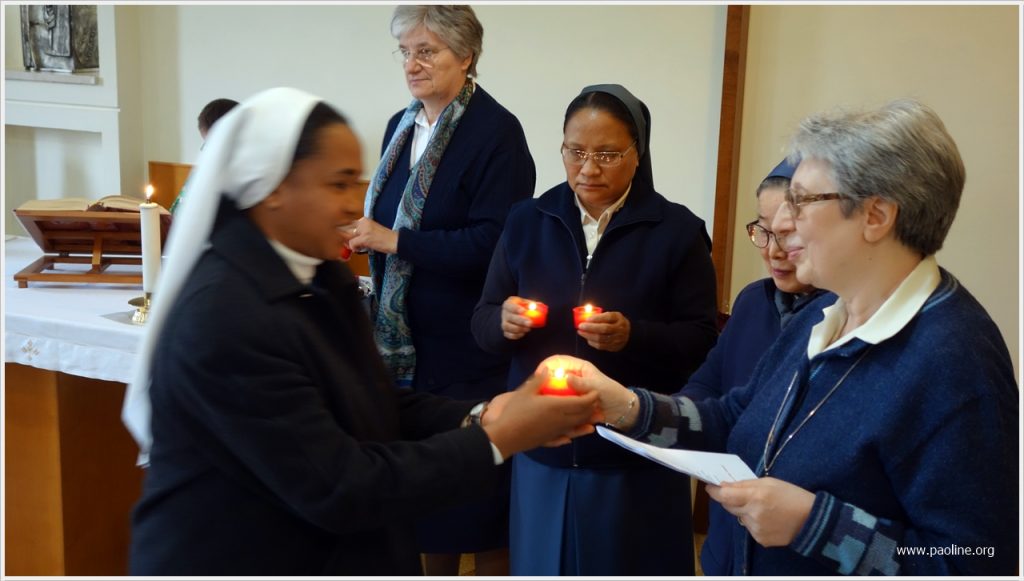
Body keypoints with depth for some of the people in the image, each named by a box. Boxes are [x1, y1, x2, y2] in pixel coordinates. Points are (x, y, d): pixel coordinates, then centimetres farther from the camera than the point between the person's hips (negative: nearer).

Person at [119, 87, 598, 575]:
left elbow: (375, 407, 2)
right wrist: (496, 440, -22)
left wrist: (481, 416, -14)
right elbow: (337, 489, -26)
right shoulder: (224, 317, -27)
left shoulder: (322, 278, 1)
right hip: (237, 558, -8)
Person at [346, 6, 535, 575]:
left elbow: (492, 244, -21)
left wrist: (393, 240, -21)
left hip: (468, 349, -7)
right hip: (406, 340, 7)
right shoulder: (401, 127, 10)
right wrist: (366, 234, 0)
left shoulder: (496, 131, -13)